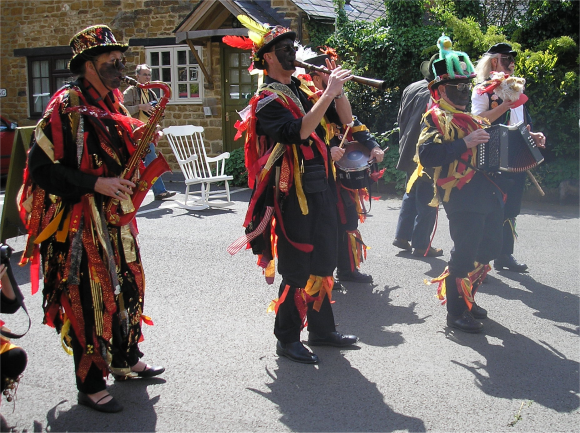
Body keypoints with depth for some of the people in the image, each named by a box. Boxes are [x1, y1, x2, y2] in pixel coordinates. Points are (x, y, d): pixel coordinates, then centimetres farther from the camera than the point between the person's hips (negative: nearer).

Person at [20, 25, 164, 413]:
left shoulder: (112, 103, 11)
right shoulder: (66, 106, -15)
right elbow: (42, 169, -18)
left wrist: (138, 140, 1)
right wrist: (96, 184, -22)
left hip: (116, 214, 8)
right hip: (82, 220, -8)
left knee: (128, 286, 15)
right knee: (89, 298, -2)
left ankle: (126, 360, 33)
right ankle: (90, 385, 11)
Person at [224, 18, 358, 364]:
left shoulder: (302, 90, 13)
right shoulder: (268, 99, -10)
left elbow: (344, 119, 12)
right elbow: (299, 131, -28)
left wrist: (338, 91, -4)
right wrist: (329, 93, -26)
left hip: (322, 187, 8)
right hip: (294, 192, -8)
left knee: (323, 263, 16)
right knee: (297, 269, -1)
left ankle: (322, 329, 29)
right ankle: (287, 339, 13)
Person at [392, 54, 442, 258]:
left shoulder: (411, 89, 4)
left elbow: (401, 118, 12)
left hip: (409, 152, 8)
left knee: (411, 194, 21)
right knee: (426, 200, 2)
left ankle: (402, 235, 24)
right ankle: (421, 245, 8)